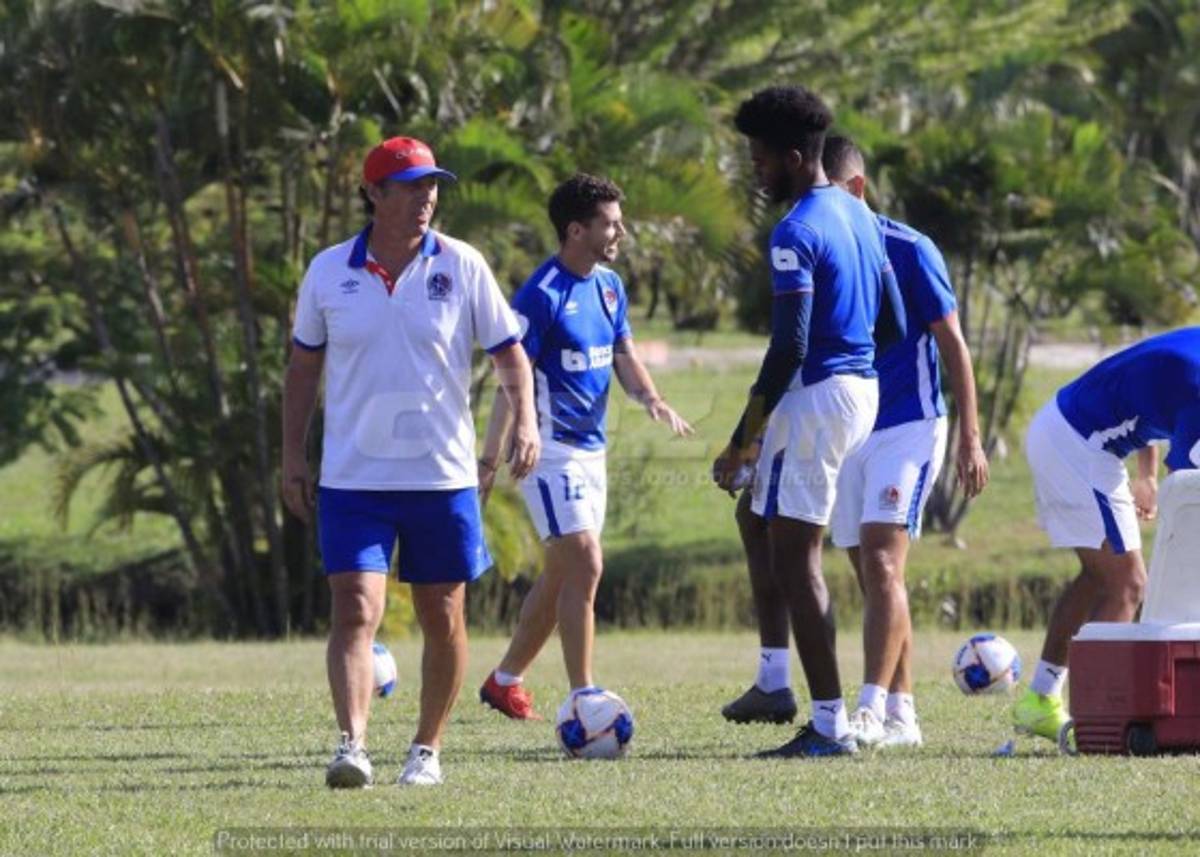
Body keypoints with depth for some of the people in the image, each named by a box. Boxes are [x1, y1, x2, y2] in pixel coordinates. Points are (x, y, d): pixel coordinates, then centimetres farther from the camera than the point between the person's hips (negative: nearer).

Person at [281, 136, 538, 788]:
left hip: (443, 476, 1)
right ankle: (351, 745, -22)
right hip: (353, 480, -1)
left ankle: (427, 750, 21)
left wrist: (525, 421, -12)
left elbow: (509, 351, 5)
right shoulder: (329, 271, 2)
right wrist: (292, 458, 8)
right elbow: (303, 367, 12)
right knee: (355, 611, -14)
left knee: (442, 619, 7)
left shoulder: (461, 267, -1)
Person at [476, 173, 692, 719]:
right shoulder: (542, 295, -16)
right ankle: (582, 699, -12)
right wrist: (489, 460, -16)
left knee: (562, 575, 14)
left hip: (591, 449, 9)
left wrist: (650, 398, -9)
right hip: (551, 450, -9)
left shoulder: (609, 286, 9)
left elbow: (623, 356, 13)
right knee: (585, 567, -15)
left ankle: (505, 681, 28)